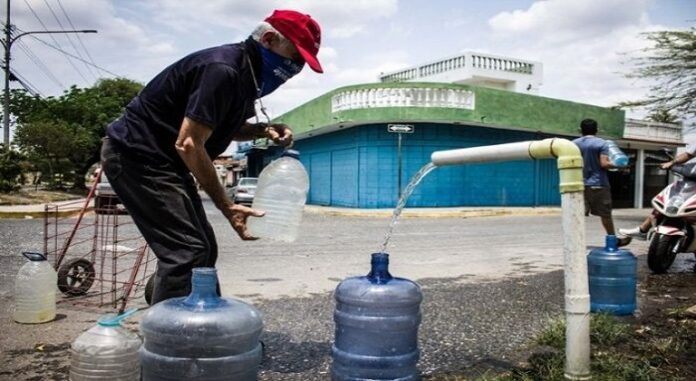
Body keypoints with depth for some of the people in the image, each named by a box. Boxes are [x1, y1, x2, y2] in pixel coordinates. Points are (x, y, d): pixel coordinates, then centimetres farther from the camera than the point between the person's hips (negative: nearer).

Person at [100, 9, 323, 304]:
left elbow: (224, 127, 21)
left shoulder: (246, 73, 7)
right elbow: (188, 144, -26)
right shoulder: (222, 69, -24)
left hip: (162, 160, 10)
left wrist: (264, 130, 0)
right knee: (186, 251, -16)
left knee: (202, 248, 10)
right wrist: (226, 206, -24)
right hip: (135, 155, -10)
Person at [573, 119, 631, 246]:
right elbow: (604, 164, -13)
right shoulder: (601, 143, -5)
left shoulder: (574, 143, 6)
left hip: (580, 183, 3)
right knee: (605, 214, 8)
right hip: (598, 184, -3)